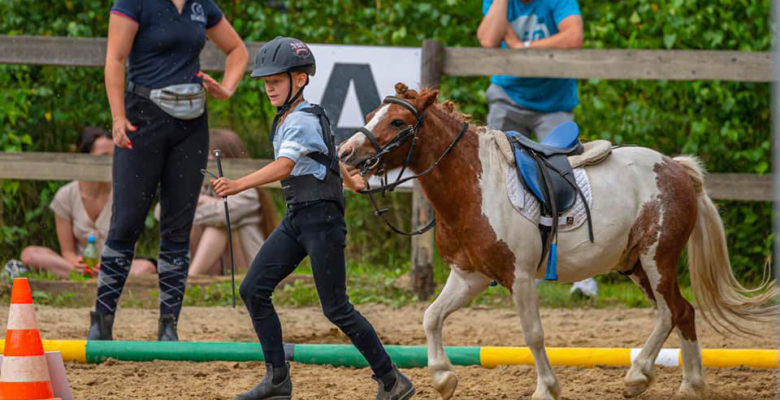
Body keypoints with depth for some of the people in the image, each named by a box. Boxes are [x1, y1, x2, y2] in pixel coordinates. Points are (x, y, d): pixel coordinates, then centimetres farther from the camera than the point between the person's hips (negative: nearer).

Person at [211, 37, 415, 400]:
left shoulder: (303, 121, -15)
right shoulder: (286, 119, 13)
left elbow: (284, 166, -31)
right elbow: (327, 149, 30)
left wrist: (238, 185, -43)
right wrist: (350, 180, 48)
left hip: (321, 219, -9)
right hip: (295, 219, 9)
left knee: (336, 309, -7)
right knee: (253, 290, -1)